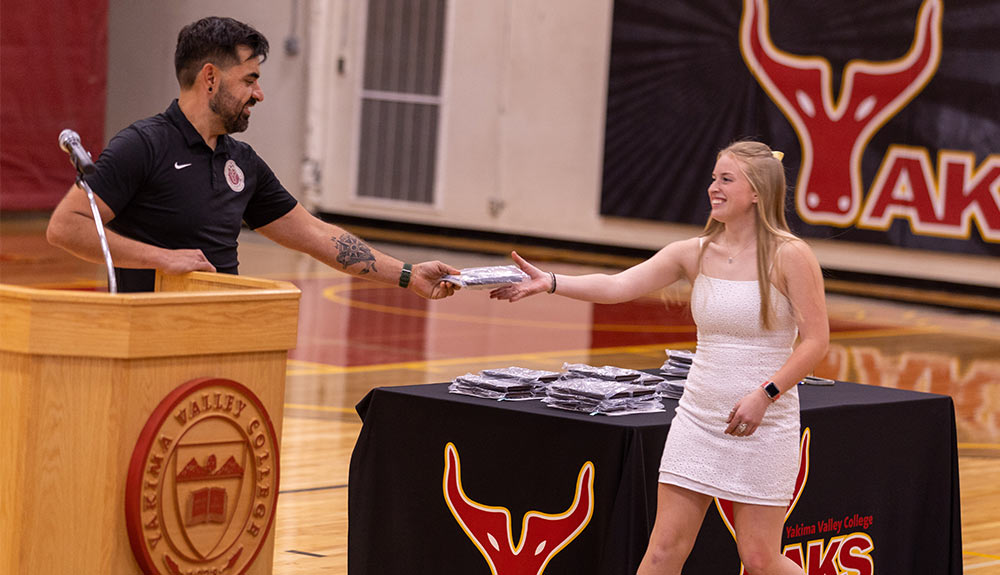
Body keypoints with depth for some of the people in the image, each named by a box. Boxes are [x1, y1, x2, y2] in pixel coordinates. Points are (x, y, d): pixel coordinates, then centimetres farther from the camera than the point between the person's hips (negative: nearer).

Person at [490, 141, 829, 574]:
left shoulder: (790, 256, -10)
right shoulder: (694, 254, 3)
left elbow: (816, 340, -10)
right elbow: (618, 286, -7)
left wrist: (765, 394, -20)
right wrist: (549, 283, -20)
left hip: (763, 425, -4)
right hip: (698, 419, 4)